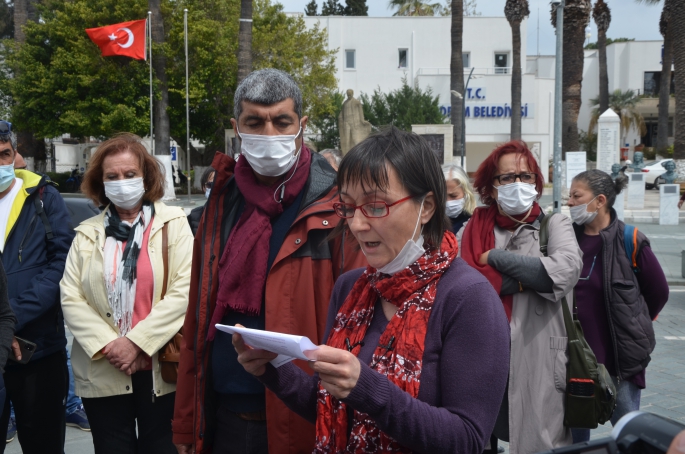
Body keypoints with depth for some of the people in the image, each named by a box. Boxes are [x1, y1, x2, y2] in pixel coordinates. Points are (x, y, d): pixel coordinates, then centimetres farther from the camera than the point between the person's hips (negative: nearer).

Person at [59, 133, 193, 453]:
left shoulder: (173, 225, 1)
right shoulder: (87, 235, 9)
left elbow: (184, 291, -9)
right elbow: (70, 298, 2)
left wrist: (136, 341, -15)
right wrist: (107, 345, -12)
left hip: (161, 370, -2)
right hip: (102, 374, 2)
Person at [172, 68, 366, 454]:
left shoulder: (335, 208, -8)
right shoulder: (223, 203, 8)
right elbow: (198, 318, 9)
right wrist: (186, 423, 7)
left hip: (301, 420, -5)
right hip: (222, 417, 5)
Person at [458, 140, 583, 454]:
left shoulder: (554, 225, 3)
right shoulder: (475, 226, 6)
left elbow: (566, 269, -18)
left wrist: (496, 258, -11)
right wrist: (528, 276, -14)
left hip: (537, 364, -1)